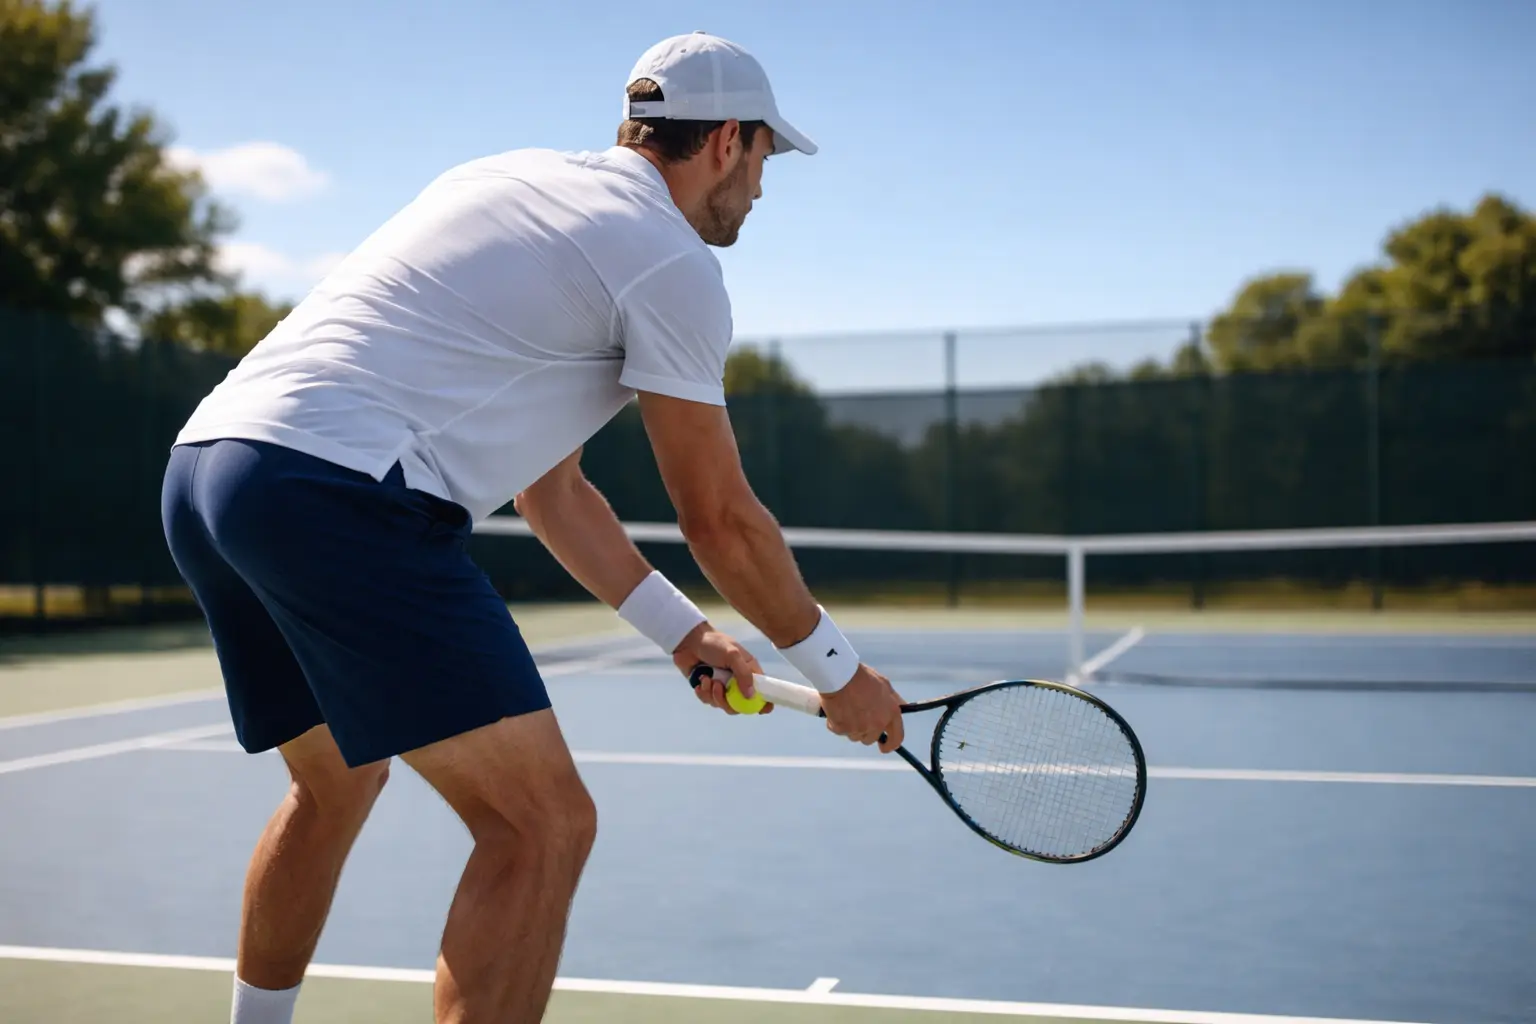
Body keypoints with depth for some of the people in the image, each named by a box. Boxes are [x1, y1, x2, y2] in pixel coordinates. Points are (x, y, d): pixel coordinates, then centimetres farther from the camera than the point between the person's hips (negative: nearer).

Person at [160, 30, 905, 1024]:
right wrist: (841, 672, 17)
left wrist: (680, 629, 29)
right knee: (544, 825, -6)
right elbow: (720, 520, 2)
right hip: (335, 488, -10)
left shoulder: (520, 180, 25)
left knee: (336, 783, 30)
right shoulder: (673, 260, 0)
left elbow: (547, 484, 27)